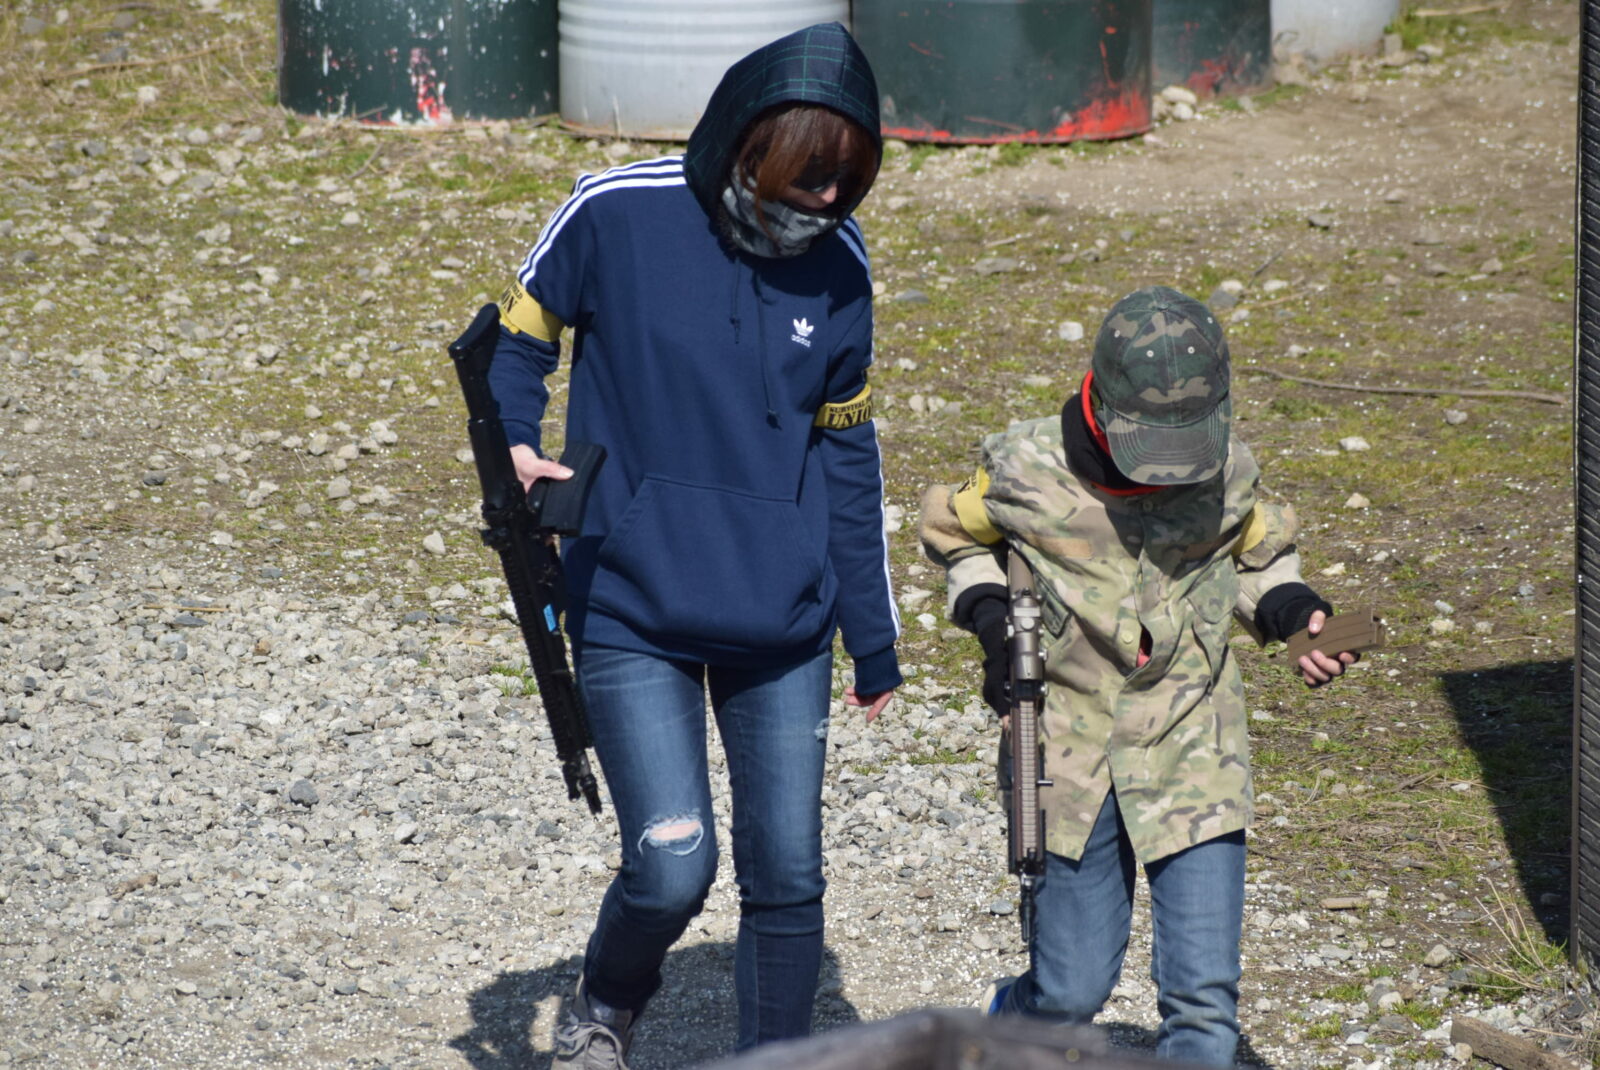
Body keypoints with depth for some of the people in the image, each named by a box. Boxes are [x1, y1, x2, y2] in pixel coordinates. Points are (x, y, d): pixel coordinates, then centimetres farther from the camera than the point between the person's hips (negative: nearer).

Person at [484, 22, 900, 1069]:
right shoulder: (615, 214, -11)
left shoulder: (838, 264, 1)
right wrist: (516, 450, -17)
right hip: (632, 614, -3)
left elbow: (847, 449, 11)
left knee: (786, 878, 4)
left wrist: (874, 632, 13)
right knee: (672, 868, -11)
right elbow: (516, 340, 4)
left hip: (783, 628, 3)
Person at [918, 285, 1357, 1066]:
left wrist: (1292, 610, -6)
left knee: (1205, 1002, -6)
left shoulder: (1228, 474, -6)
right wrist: (988, 613, -8)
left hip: (1194, 758, 1)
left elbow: (1258, 557, 15)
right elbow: (951, 532, 10)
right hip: (1072, 758, -1)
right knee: (1074, 990, 9)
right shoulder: (1025, 471, -11)